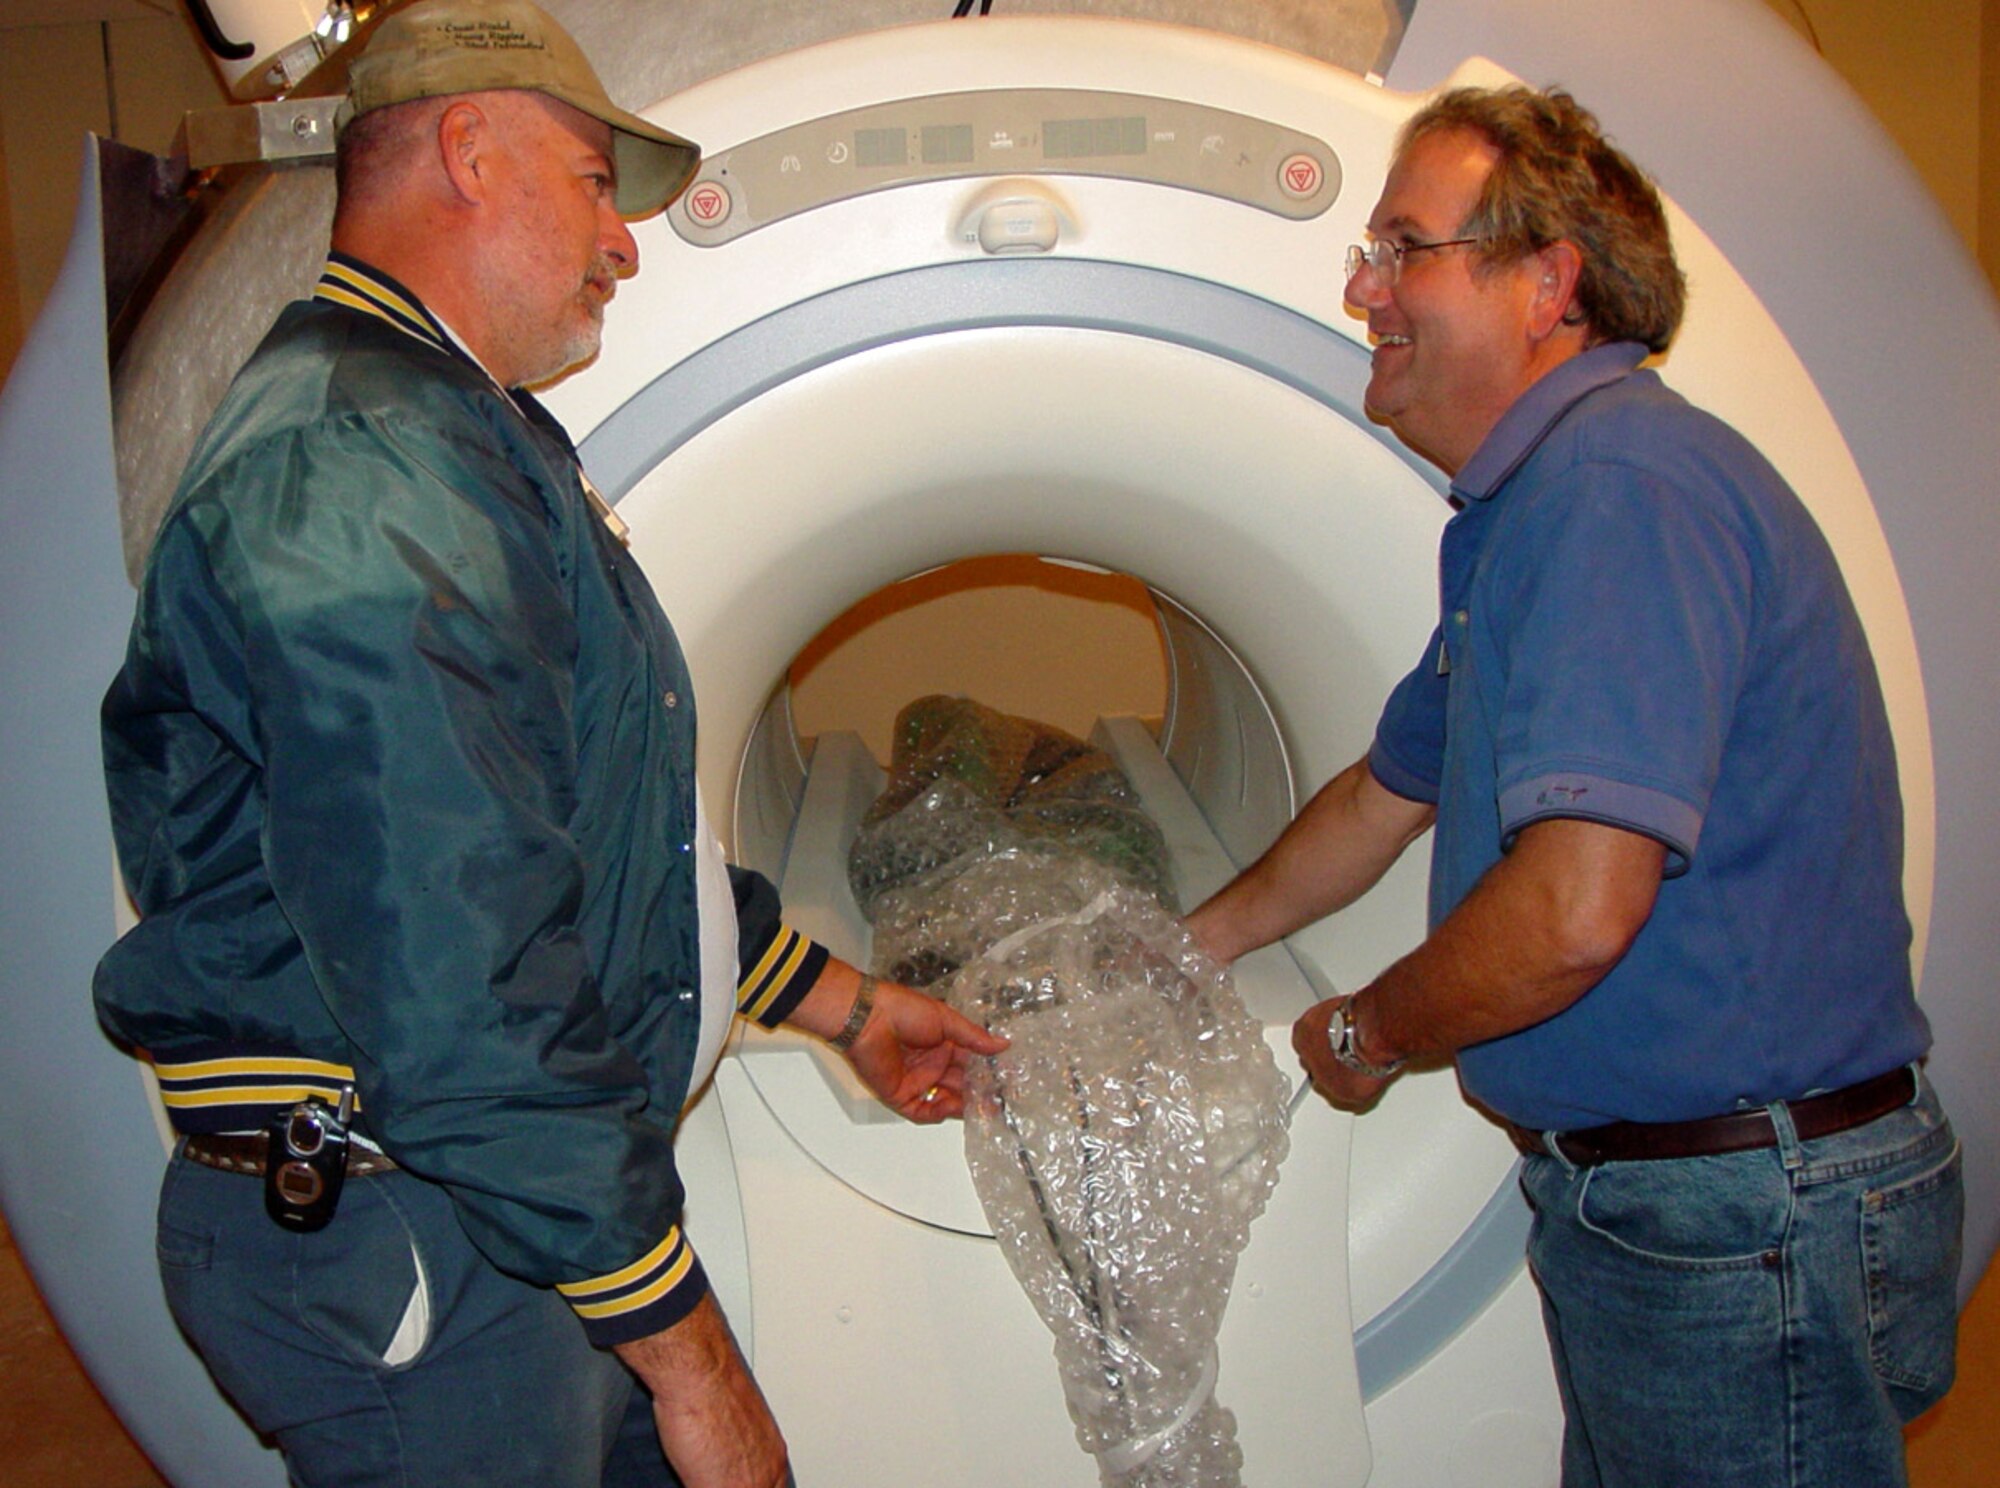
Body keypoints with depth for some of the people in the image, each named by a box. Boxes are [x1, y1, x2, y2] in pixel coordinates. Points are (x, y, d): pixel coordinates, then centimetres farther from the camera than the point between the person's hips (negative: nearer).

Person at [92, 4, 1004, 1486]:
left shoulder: (449, 443, 15)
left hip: (520, 1202, 10)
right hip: (397, 1249, -10)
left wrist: (842, 1003, 21)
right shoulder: (360, 472, -22)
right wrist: (686, 1349, -22)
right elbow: (457, 993, -28)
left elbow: (612, 841, 20)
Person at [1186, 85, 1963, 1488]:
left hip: (1744, 1225, -10)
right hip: (1636, 1193, 10)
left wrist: (1365, 1033, -11)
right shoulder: (1519, 513, 11)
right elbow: (1388, 793, 23)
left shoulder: (1620, 480, -23)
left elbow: (1575, 911, -31)